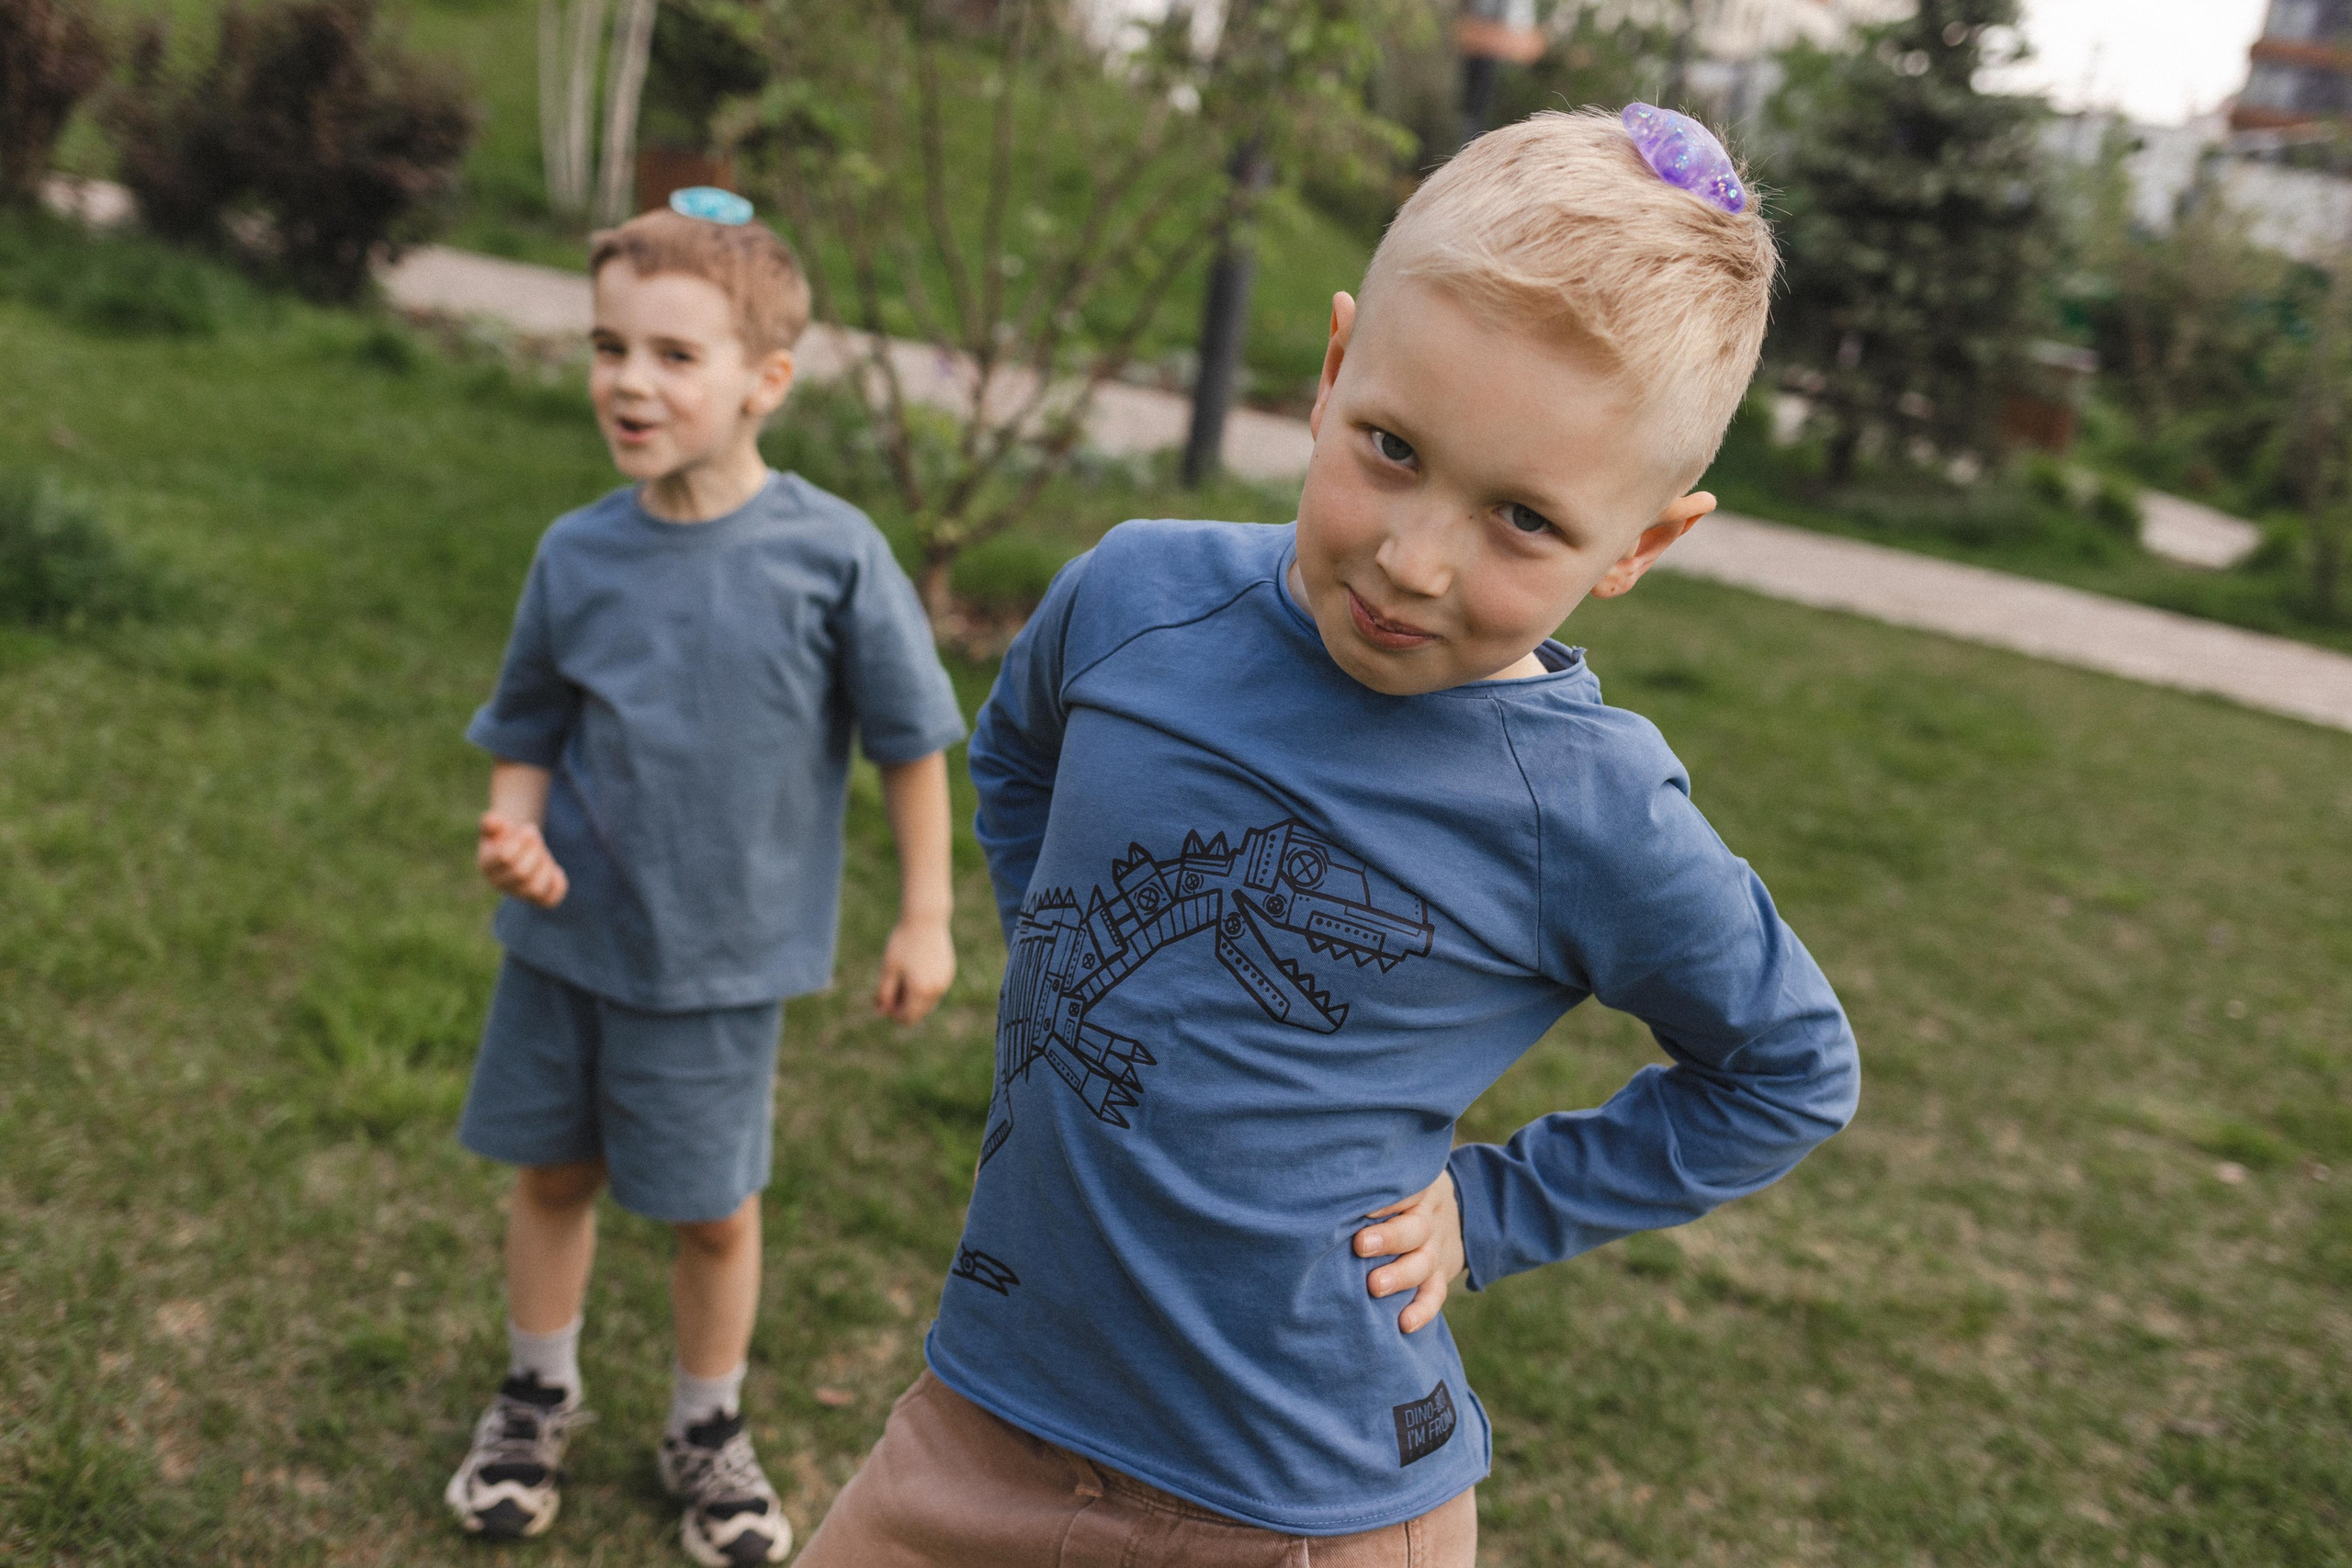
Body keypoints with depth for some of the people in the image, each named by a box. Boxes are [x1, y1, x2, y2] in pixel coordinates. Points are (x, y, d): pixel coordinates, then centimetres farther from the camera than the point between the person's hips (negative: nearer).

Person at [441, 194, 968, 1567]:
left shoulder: (832, 552, -17)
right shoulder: (579, 555, -7)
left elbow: (912, 740, -7)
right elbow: (530, 734, 5)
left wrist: (926, 918, -4)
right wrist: (514, 832, -15)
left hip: (723, 961, -3)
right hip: (565, 939, 3)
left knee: (715, 1211, 12)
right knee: (554, 1174, 19)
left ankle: (710, 1430, 37)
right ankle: (539, 1398, 44)